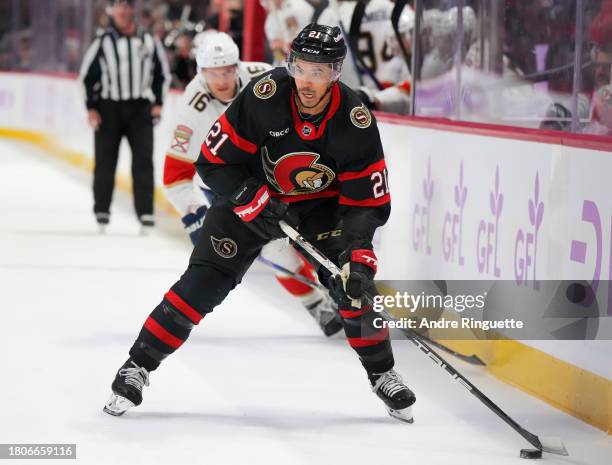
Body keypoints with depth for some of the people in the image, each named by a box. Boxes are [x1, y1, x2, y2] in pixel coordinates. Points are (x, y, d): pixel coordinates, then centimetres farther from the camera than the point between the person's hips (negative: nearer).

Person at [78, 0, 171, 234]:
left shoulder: (148, 41, 4)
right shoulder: (102, 42, -2)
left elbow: (162, 72, 12)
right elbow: (87, 75, 2)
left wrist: (157, 102, 3)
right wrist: (91, 107, -4)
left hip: (140, 109, 1)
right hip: (108, 109, -1)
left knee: (143, 161, -5)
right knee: (105, 161, 4)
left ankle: (145, 212, -3)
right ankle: (102, 212, 17)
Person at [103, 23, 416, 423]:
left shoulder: (355, 120, -24)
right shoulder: (264, 96, -28)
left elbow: (367, 200, -19)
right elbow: (214, 161, -20)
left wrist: (358, 253, -32)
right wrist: (257, 202, -30)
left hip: (322, 203, 1)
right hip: (252, 194, -1)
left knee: (355, 284, -15)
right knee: (204, 282, -12)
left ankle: (382, 375, 6)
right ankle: (138, 366, -3)